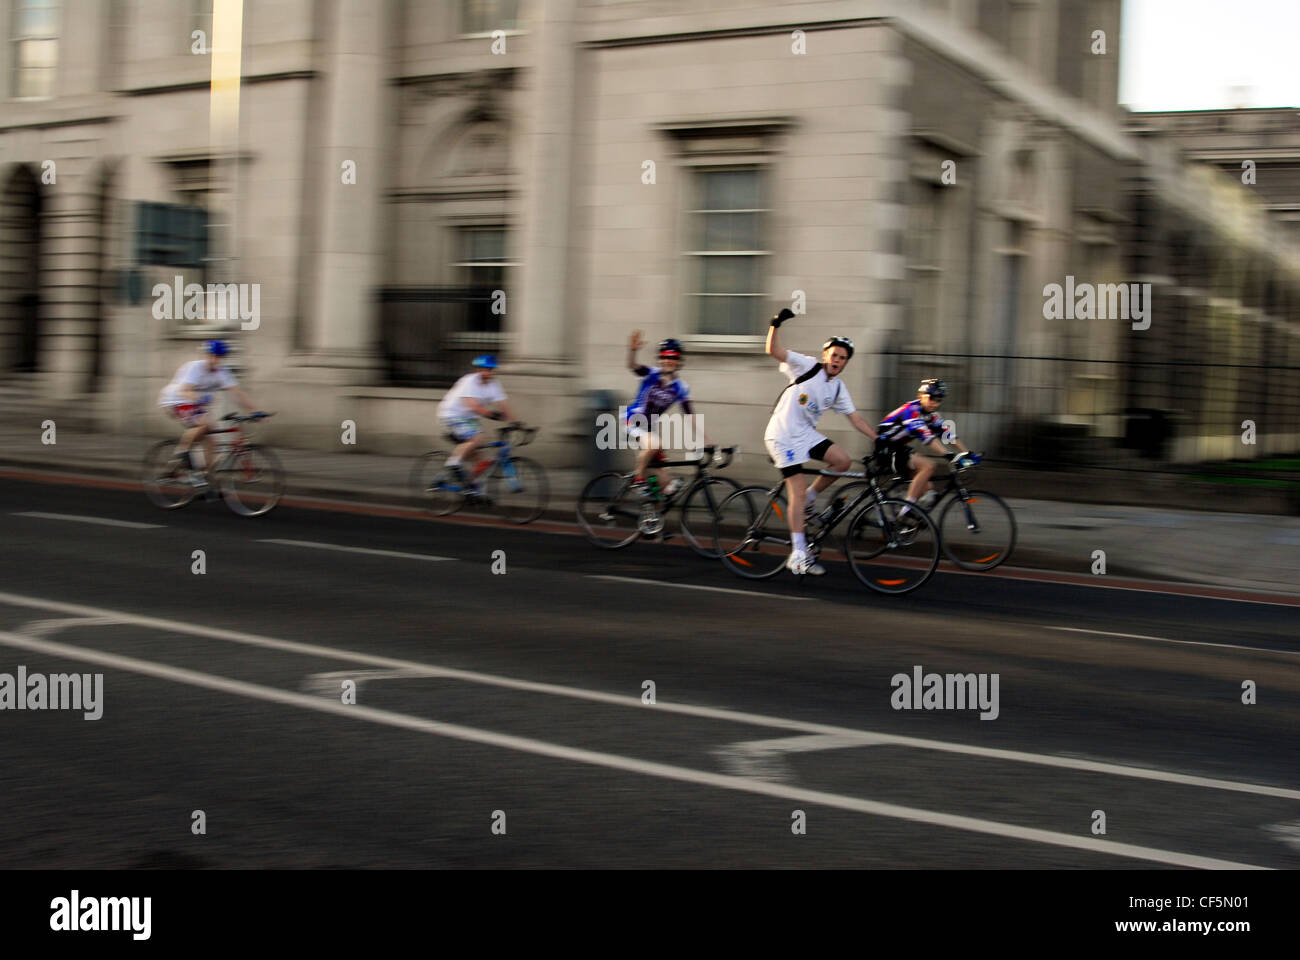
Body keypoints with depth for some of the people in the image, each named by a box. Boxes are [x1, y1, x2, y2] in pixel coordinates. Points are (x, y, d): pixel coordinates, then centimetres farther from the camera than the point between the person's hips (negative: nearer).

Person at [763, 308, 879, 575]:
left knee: (843, 460, -12)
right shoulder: (807, 367, -8)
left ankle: (807, 500, 10)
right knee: (799, 490, -12)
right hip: (782, 436, -6)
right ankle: (798, 556, -9)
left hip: (806, 434, 7)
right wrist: (776, 324, -31)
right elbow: (773, 350, -16)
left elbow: (855, 418, 8)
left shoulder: (838, 388, 8)